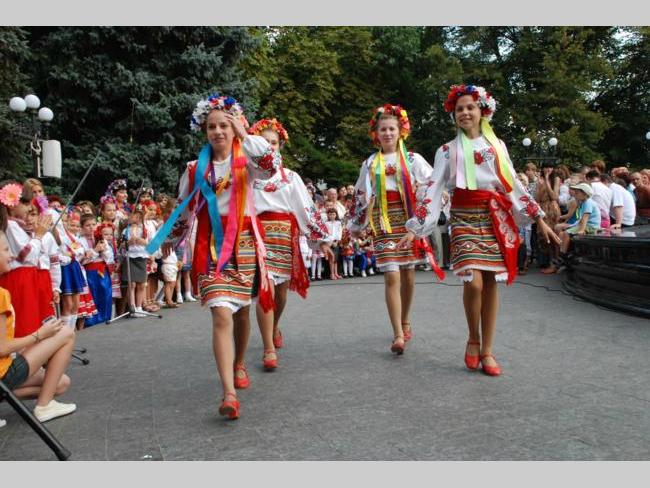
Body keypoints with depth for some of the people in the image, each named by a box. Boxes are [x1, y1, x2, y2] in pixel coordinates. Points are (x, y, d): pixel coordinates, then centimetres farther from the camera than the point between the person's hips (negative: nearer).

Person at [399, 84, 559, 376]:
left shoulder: (497, 145, 13)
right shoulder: (448, 150, 7)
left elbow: (514, 185, 14)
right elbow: (432, 189, 0)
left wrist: (538, 219, 10)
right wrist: (415, 228, -9)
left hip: (496, 217, 2)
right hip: (465, 217, -2)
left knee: (491, 282, 0)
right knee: (473, 281, -17)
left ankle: (487, 350, 12)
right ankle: (473, 339, 8)